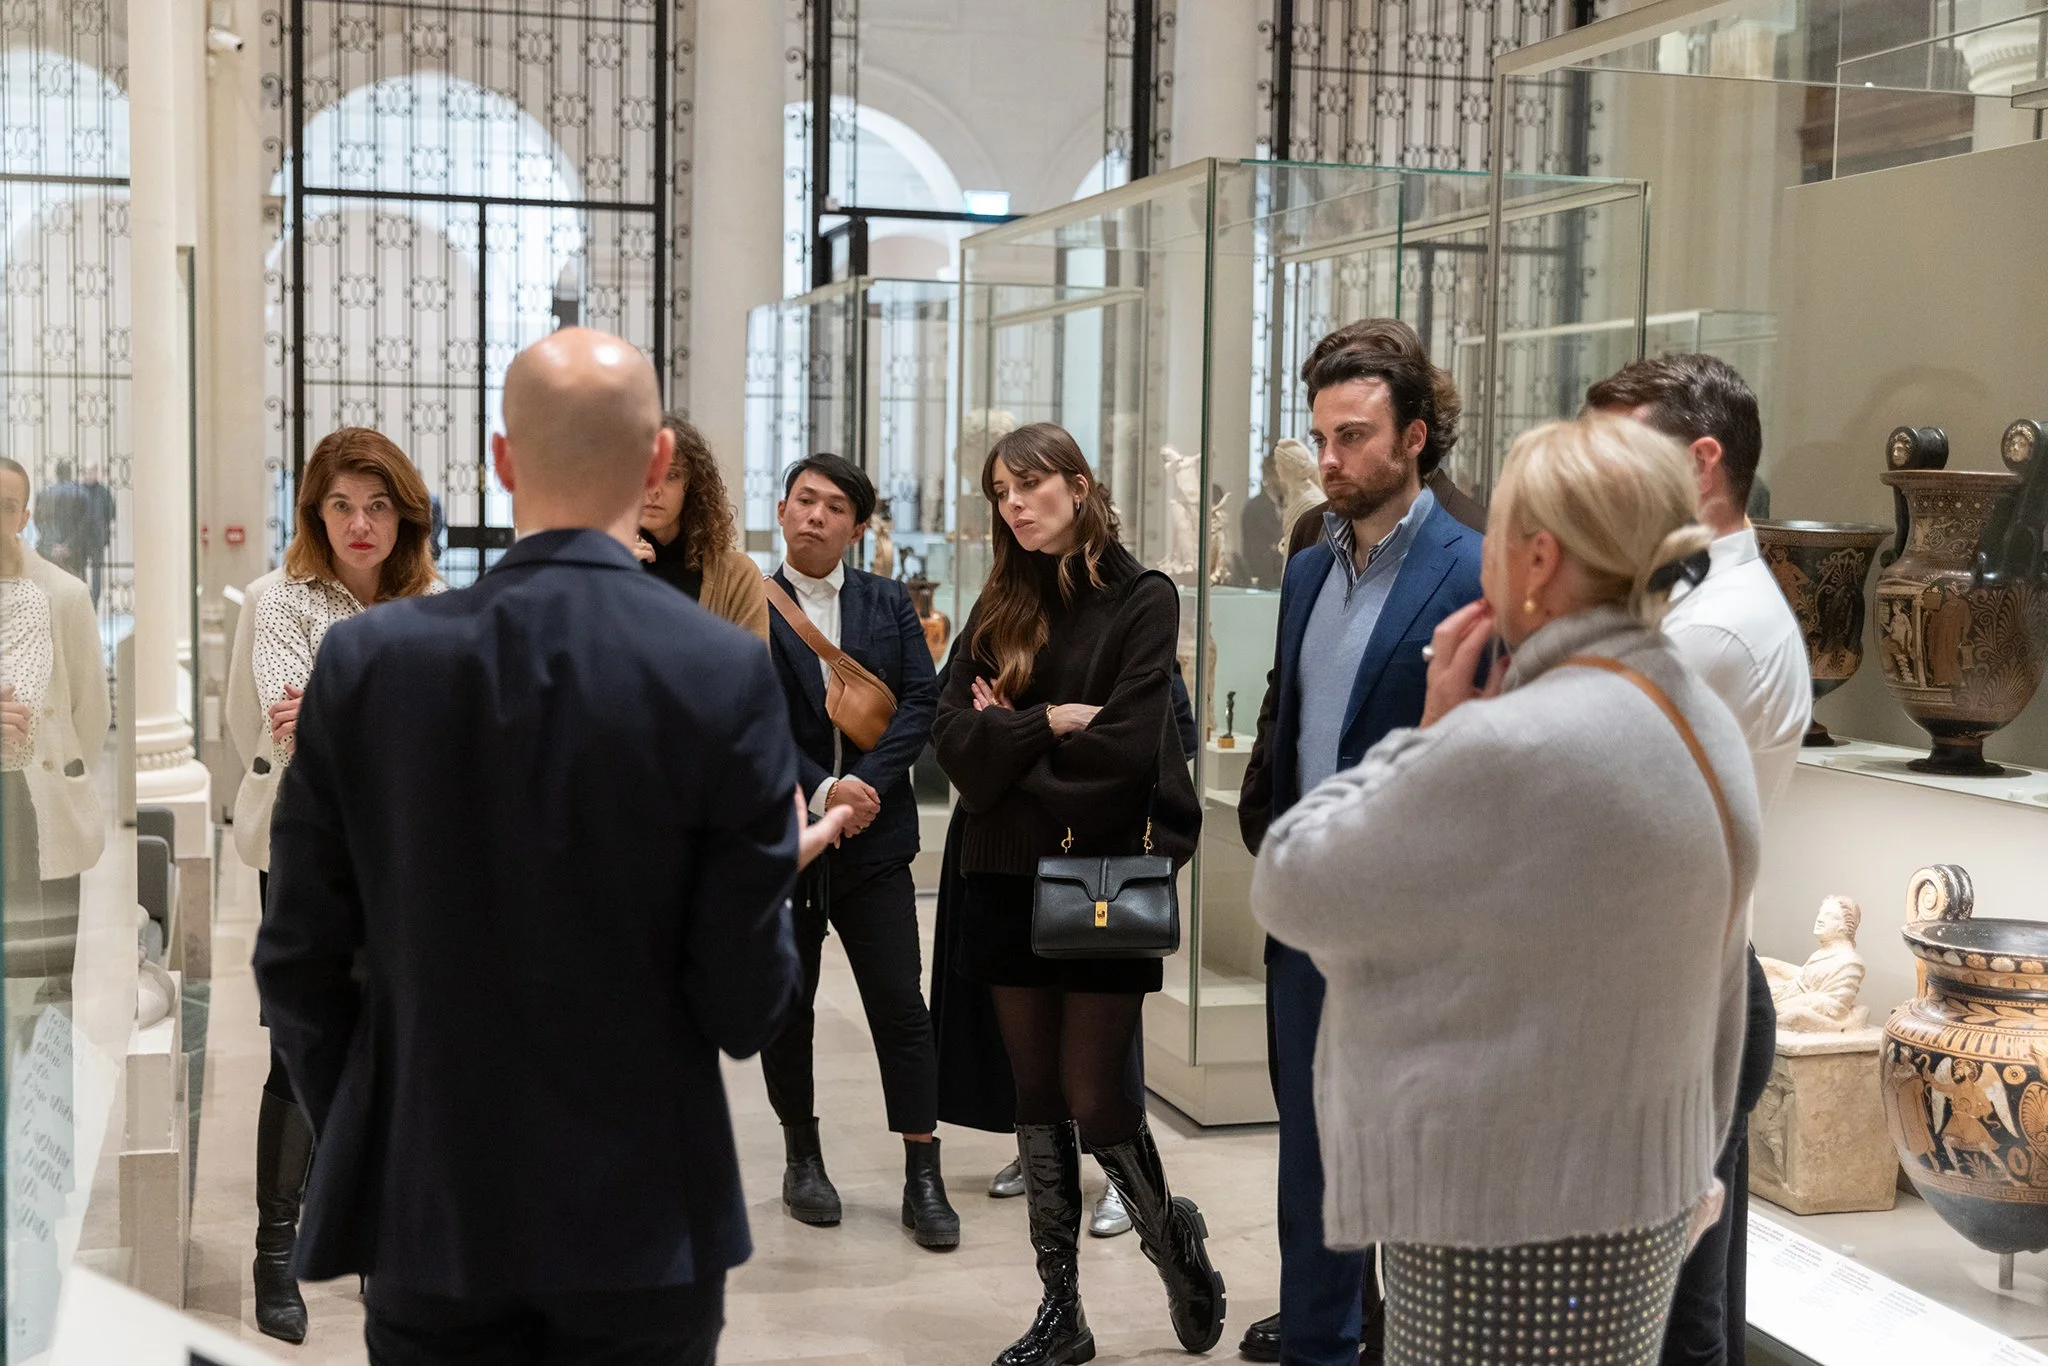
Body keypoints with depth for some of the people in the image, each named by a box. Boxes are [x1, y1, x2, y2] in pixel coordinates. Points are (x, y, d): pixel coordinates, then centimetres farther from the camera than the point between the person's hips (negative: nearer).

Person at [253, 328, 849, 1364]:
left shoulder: (365, 660, -7)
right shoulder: (725, 674, -13)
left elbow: (300, 966, -2)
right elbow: (743, 1006, -12)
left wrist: (364, 1150, 14)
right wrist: (781, 868, 8)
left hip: (428, 1213, 2)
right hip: (640, 1223, -1)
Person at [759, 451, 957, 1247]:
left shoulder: (889, 604, 7)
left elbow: (921, 700, -1)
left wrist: (868, 783, -13)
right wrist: (819, 793, -19)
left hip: (873, 835, 1)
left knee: (901, 1007, 0)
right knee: (786, 1004, 10)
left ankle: (923, 1177, 6)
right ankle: (802, 1157, 26)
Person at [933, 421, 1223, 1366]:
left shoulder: (1142, 599, -4)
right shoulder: (1003, 608, 10)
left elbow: (1125, 747, -15)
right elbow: (951, 733, -1)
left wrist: (1008, 741, -5)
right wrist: (1050, 721, -13)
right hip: (1009, 878, 5)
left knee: (1094, 1099, -5)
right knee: (1037, 1098, 7)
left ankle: (1176, 1245, 23)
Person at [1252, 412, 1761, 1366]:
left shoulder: (1508, 751, -24)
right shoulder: (1703, 722, 5)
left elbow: (1290, 891, -12)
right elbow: (1713, 987, 14)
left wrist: (1431, 728, -6)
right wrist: (1687, 1167, 24)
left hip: (1511, 1231, -9)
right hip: (1641, 1201, 9)